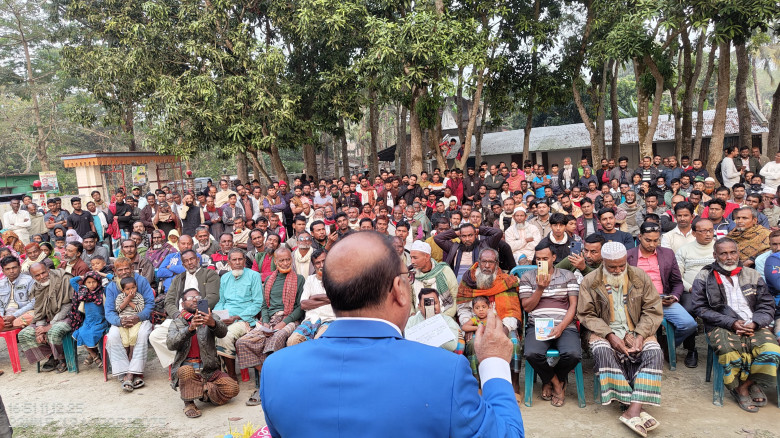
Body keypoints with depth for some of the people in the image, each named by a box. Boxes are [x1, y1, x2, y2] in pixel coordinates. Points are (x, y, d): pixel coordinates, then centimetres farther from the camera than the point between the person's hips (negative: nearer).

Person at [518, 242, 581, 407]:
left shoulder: (568, 276, 14)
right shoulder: (527, 277, 14)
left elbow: (573, 305, 6)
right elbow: (527, 307, 8)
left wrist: (561, 327, -9)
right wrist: (540, 288, -7)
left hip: (564, 325, 0)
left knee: (573, 354, -30)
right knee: (532, 353, -32)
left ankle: (549, 381, 6)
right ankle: (557, 384, 1)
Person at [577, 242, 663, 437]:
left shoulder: (640, 277, 4)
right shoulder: (590, 281, -1)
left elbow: (653, 310, 2)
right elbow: (586, 315, -3)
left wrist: (640, 336, -14)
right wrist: (610, 335, -17)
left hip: (637, 331, 2)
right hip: (605, 332, -2)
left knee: (654, 352, -28)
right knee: (603, 351, -34)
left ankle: (633, 410, -33)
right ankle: (637, 408, -30)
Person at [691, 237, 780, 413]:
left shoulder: (752, 275, 16)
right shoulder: (704, 278, 5)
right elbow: (701, 308, -2)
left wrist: (754, 323, -9)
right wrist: (731, 323, -12)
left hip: (754, 325, 3)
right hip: (721, 326, -3)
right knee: (731, 351, -34)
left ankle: (747, 383, 0)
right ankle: (745, 387, -3)